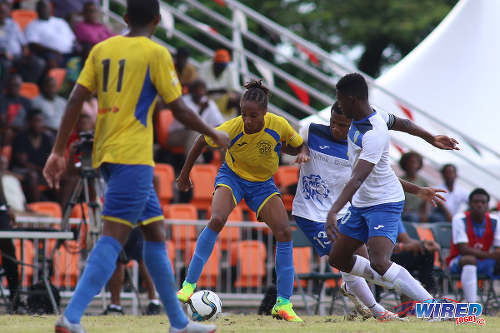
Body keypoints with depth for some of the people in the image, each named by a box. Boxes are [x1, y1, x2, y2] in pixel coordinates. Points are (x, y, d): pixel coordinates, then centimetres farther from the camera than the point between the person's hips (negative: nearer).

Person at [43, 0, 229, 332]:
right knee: (114, 238, -12)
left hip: (106, 154, 7)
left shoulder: (102, 49, 11)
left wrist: (59, 151, 6)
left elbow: (76, 100, 5)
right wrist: (215, 135, 11)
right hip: (133, 155, -7)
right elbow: (179, 109, -4)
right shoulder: (156, 54, -5)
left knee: (156, 232, 15)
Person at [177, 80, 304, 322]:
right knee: (217, 220, -29)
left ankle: (283, 304, -7)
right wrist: (185, 174, 3)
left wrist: (280, 147, -26)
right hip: (232, 177, -2)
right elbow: (202, 141, -7)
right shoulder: (232, 128, -26)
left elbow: (298, 148, -3)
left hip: (263, 184, 2)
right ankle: (189, 285, -18)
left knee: (284, 232, -14)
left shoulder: (279, 125, -23)